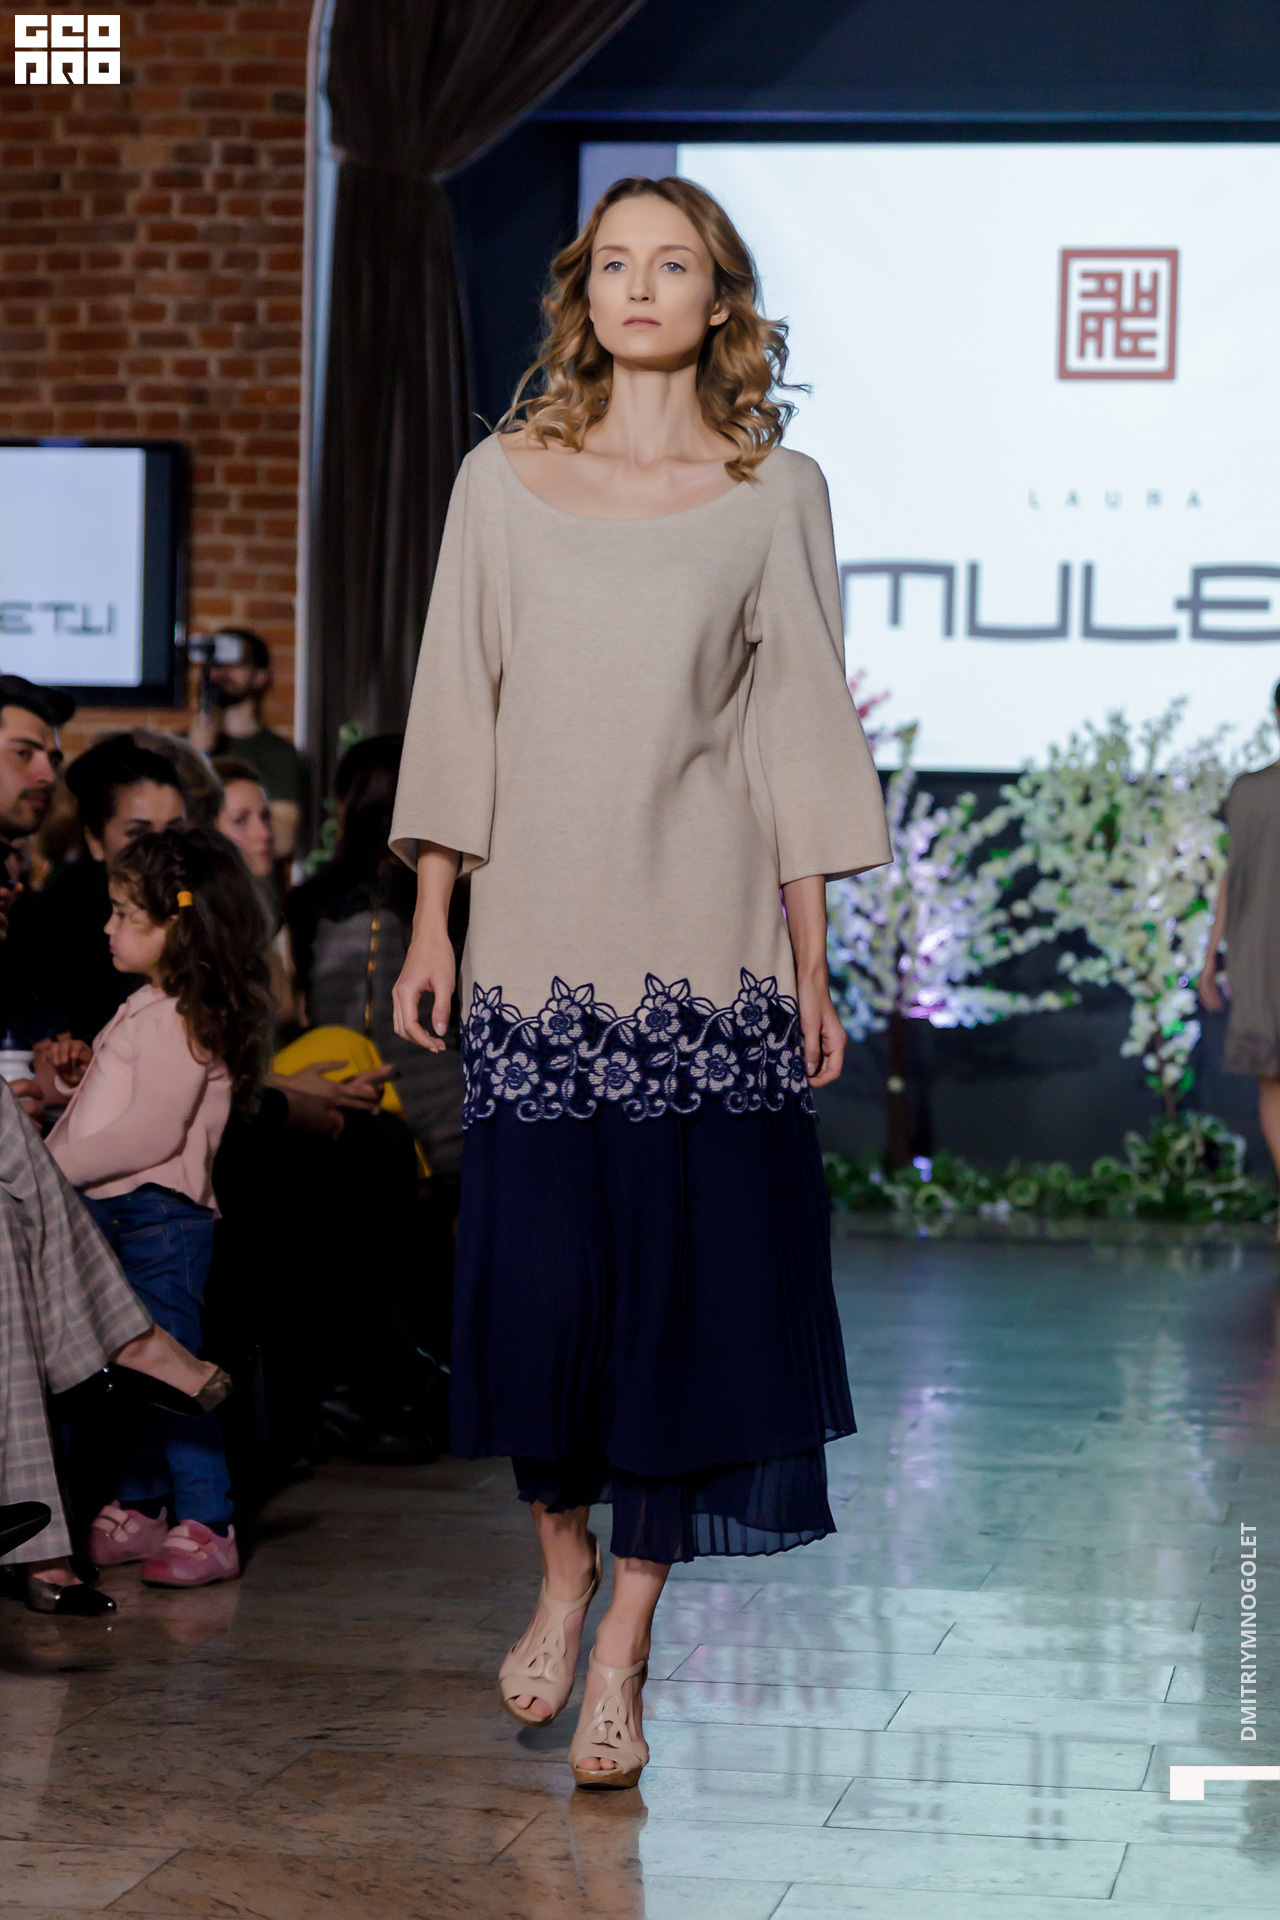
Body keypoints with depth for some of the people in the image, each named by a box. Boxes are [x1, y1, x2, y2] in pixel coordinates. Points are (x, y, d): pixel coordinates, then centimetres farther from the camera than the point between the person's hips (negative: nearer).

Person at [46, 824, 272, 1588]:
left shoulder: (184, 1018, -14)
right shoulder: (147, 1008, 16)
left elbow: (154, 1130, -21)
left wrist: (60, 1165, -20)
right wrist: (86, 1074, 9)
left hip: (162, 1214, -10)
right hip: (111, 1211, 10)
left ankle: (206, 1525, -5)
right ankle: (136, 1510, 24)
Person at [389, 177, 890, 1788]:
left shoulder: (775, 492, 6)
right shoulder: (505, 478, 9)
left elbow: (799, 738, 5)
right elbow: (459, 708, 9)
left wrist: (812, 968, 1)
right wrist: (429, 926, 3)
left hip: (706, 941, -1)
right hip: (540, 932, 1)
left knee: (689, 1277, -4)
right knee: (535, 1268, -3)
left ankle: (622, 1654, 4)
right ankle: (561, 1559, 24)